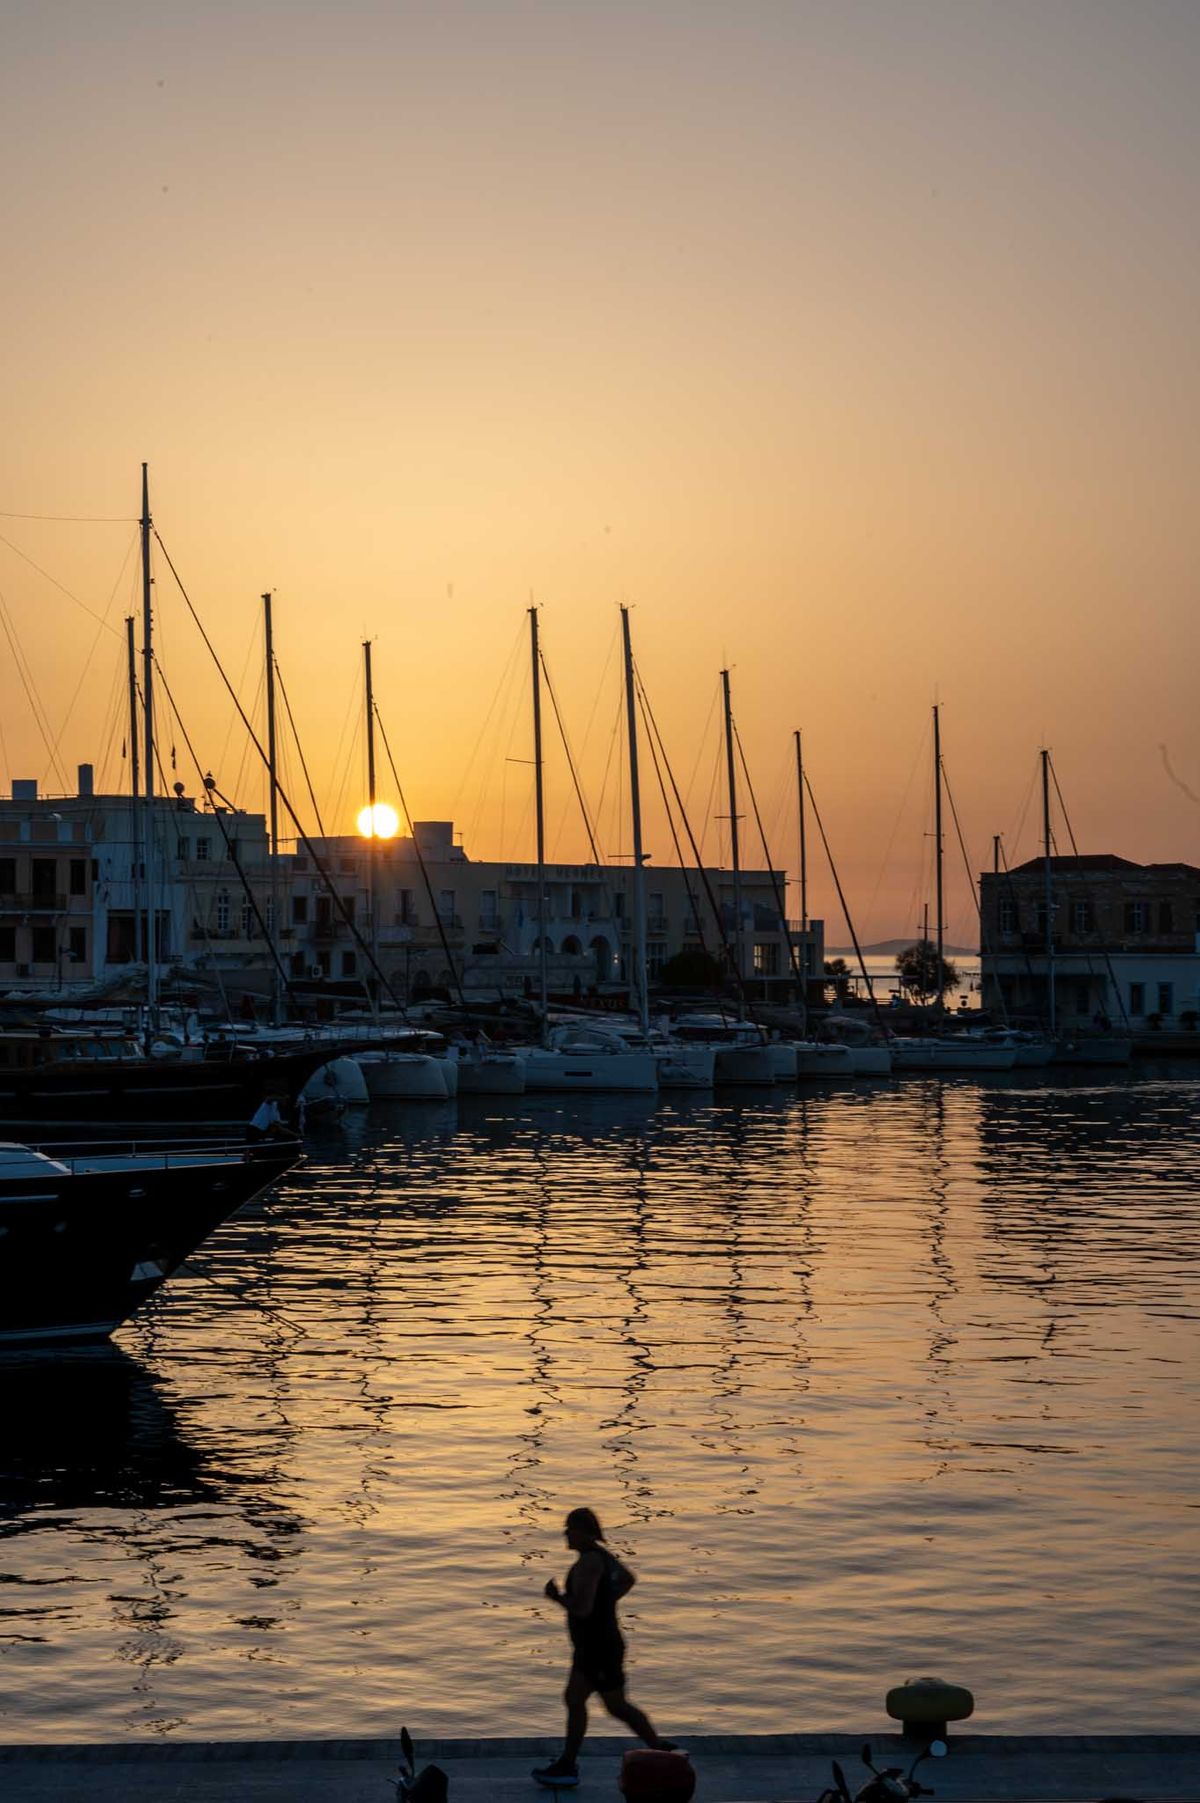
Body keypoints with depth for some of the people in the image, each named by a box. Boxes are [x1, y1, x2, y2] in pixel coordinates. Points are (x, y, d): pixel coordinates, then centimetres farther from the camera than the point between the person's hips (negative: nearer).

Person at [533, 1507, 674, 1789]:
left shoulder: (588, 1561, -24)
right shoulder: (600, 1554, 7)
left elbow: (581, 1608, -31)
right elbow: (627, 1579, 25)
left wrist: (556, 1596, -13)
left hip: (601, 1650, -10)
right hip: (591, 1647, 10)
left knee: (617, 1706, 2)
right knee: (573, 1700, 10)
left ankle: (662, 1752, 13)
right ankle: (567, 1765, 13)